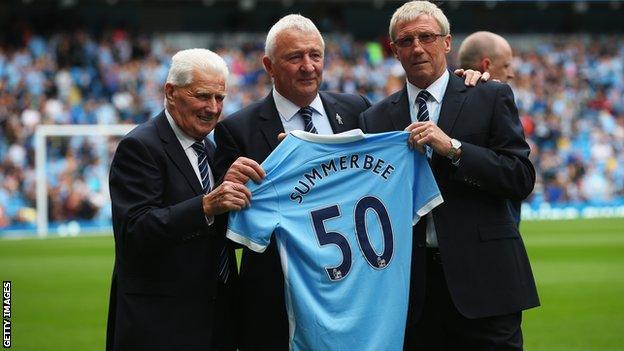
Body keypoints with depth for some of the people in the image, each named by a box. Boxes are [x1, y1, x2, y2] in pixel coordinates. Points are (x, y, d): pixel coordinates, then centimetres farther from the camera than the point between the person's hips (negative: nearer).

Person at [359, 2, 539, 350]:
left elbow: (523, 179, -4)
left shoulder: (492, 98, 5)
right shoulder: (376, 118, 12)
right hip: (412, 285, 2)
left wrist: (452, 148, -13)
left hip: (482, 277, -2)